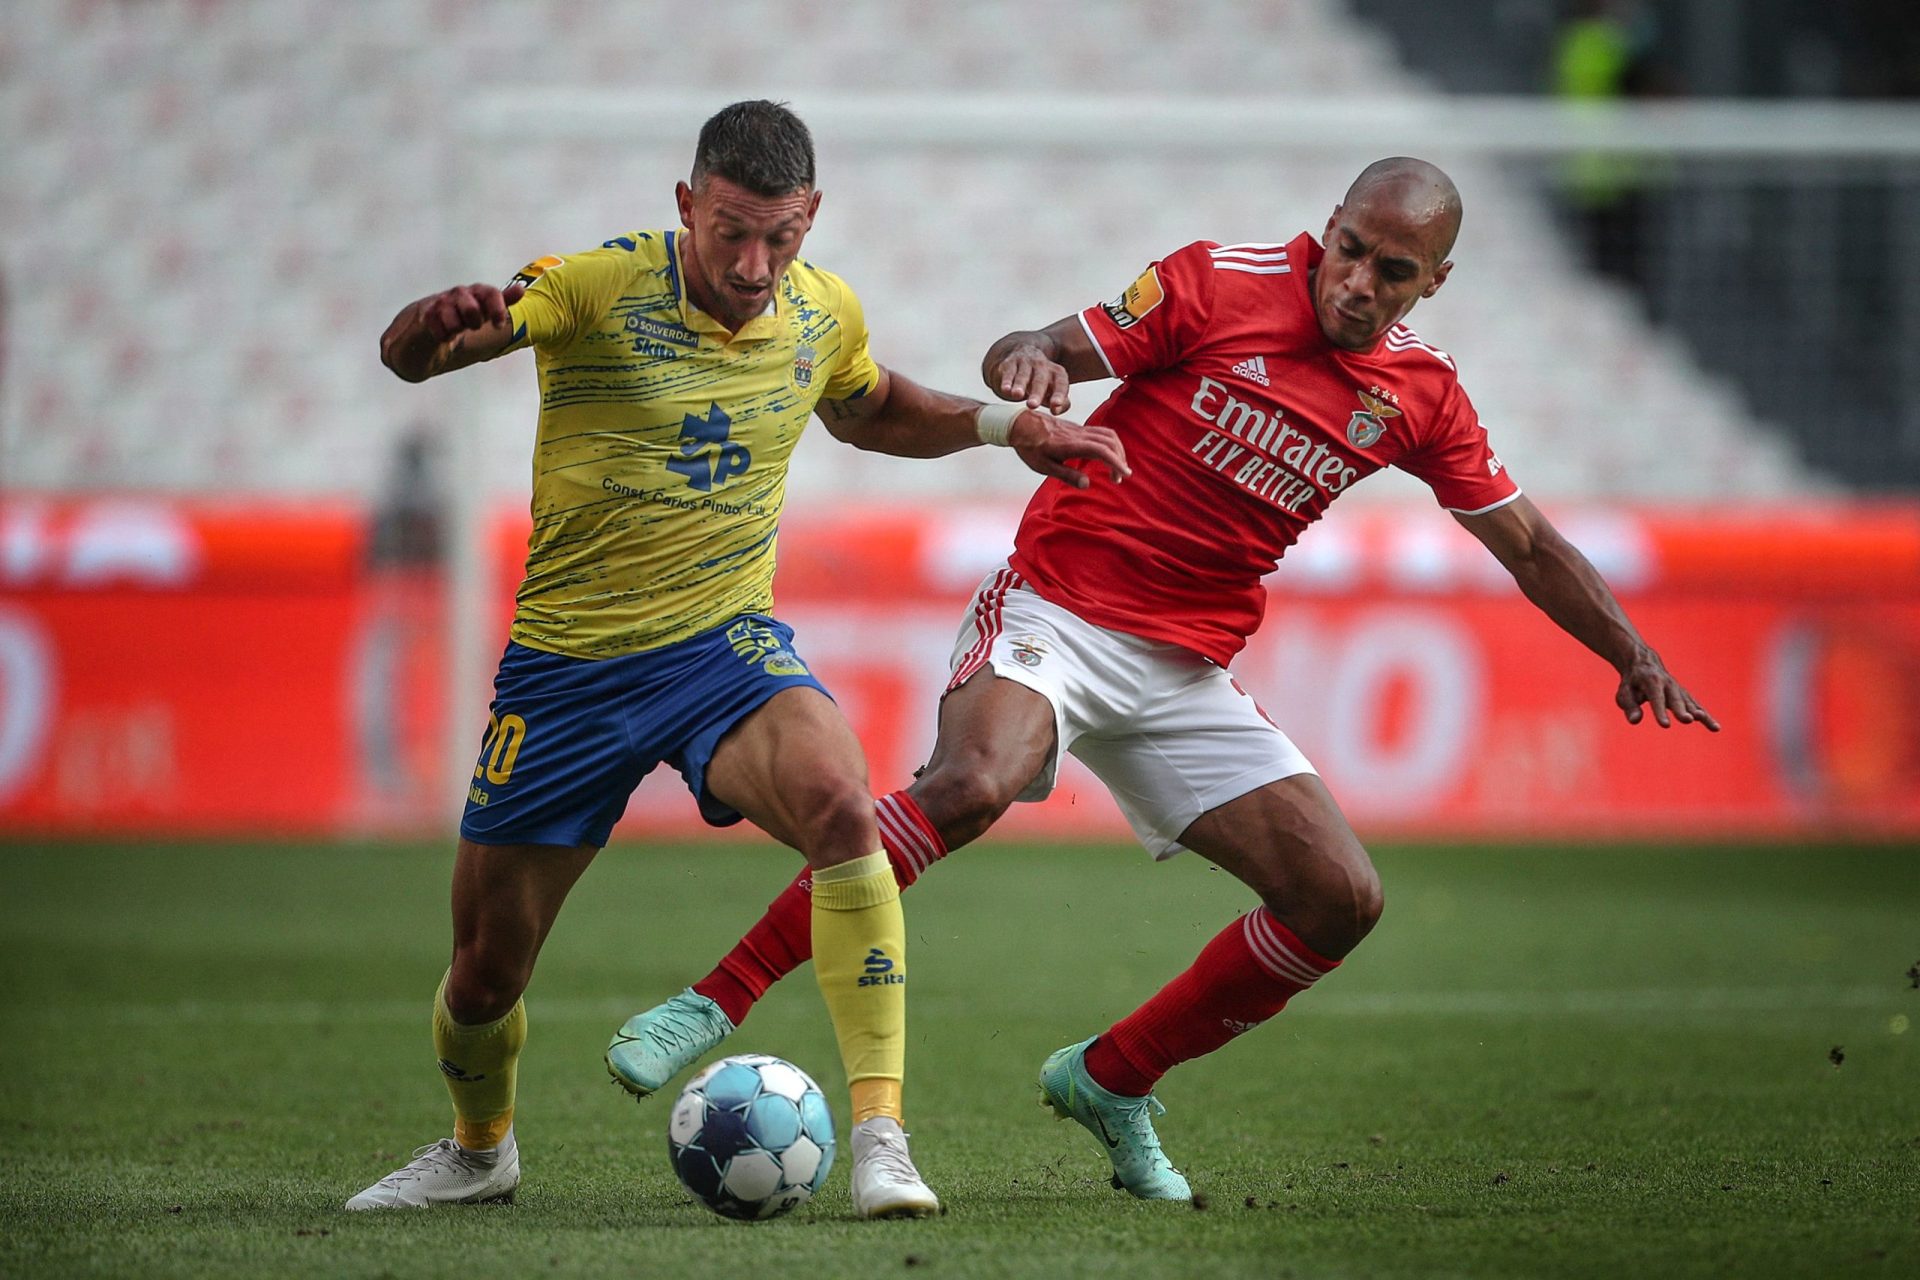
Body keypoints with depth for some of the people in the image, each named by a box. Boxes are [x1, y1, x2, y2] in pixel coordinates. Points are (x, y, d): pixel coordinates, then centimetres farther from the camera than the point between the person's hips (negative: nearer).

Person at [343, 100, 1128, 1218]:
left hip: (728, 644, 2)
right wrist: (447, 323, -51)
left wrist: (1006, 426, 10)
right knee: (487, 968, 5)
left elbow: (872, 412, 25)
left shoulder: (824, 315, 0)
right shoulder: (599, 287, -15)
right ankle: (479, 1151, 40)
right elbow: (406, 355, -27)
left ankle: (881, 1138, -29)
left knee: (838, 801, -31)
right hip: (570, 658, -1)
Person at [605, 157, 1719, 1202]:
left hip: (1187, 670, 5)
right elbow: (1038, 356, -6)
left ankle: (1111, 1080, 13)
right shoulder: (1221, 285, -7)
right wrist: (1026, 362, -29)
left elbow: (1529, 545, 16)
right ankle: (713, 1002, -30)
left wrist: (1632, 654, 5)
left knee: (1343, 900, -5)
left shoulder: (1419, 394, 6)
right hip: (1057, 611, -5)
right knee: (974, 785, -34)